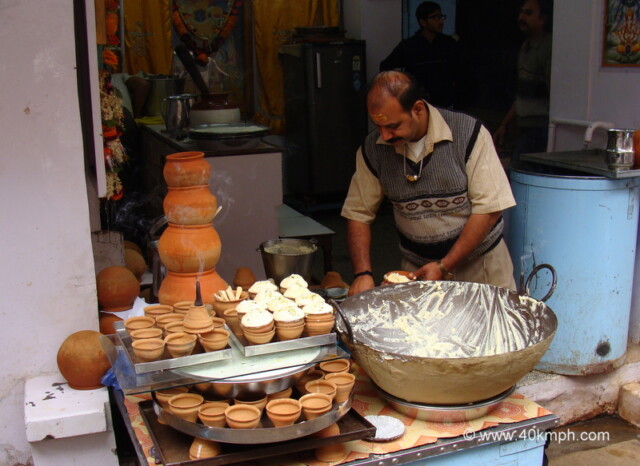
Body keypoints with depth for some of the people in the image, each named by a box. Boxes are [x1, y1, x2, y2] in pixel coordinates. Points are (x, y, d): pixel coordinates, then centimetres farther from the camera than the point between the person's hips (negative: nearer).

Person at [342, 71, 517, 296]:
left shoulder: (469, 133, -12)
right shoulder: (372, 148, -3)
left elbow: (489, 209, -11)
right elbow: (358, 214, 2)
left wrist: (445, 267, -14)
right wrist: (362, 274, -11)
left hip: (479, 265, -2)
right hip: (416, 270, 2)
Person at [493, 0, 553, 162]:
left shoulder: (548, 48, -12)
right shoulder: (526, 47, 17)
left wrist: (550, 143, -18)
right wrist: (504, 125, 24)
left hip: (539, 130, -8)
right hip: (524, 130, 8)